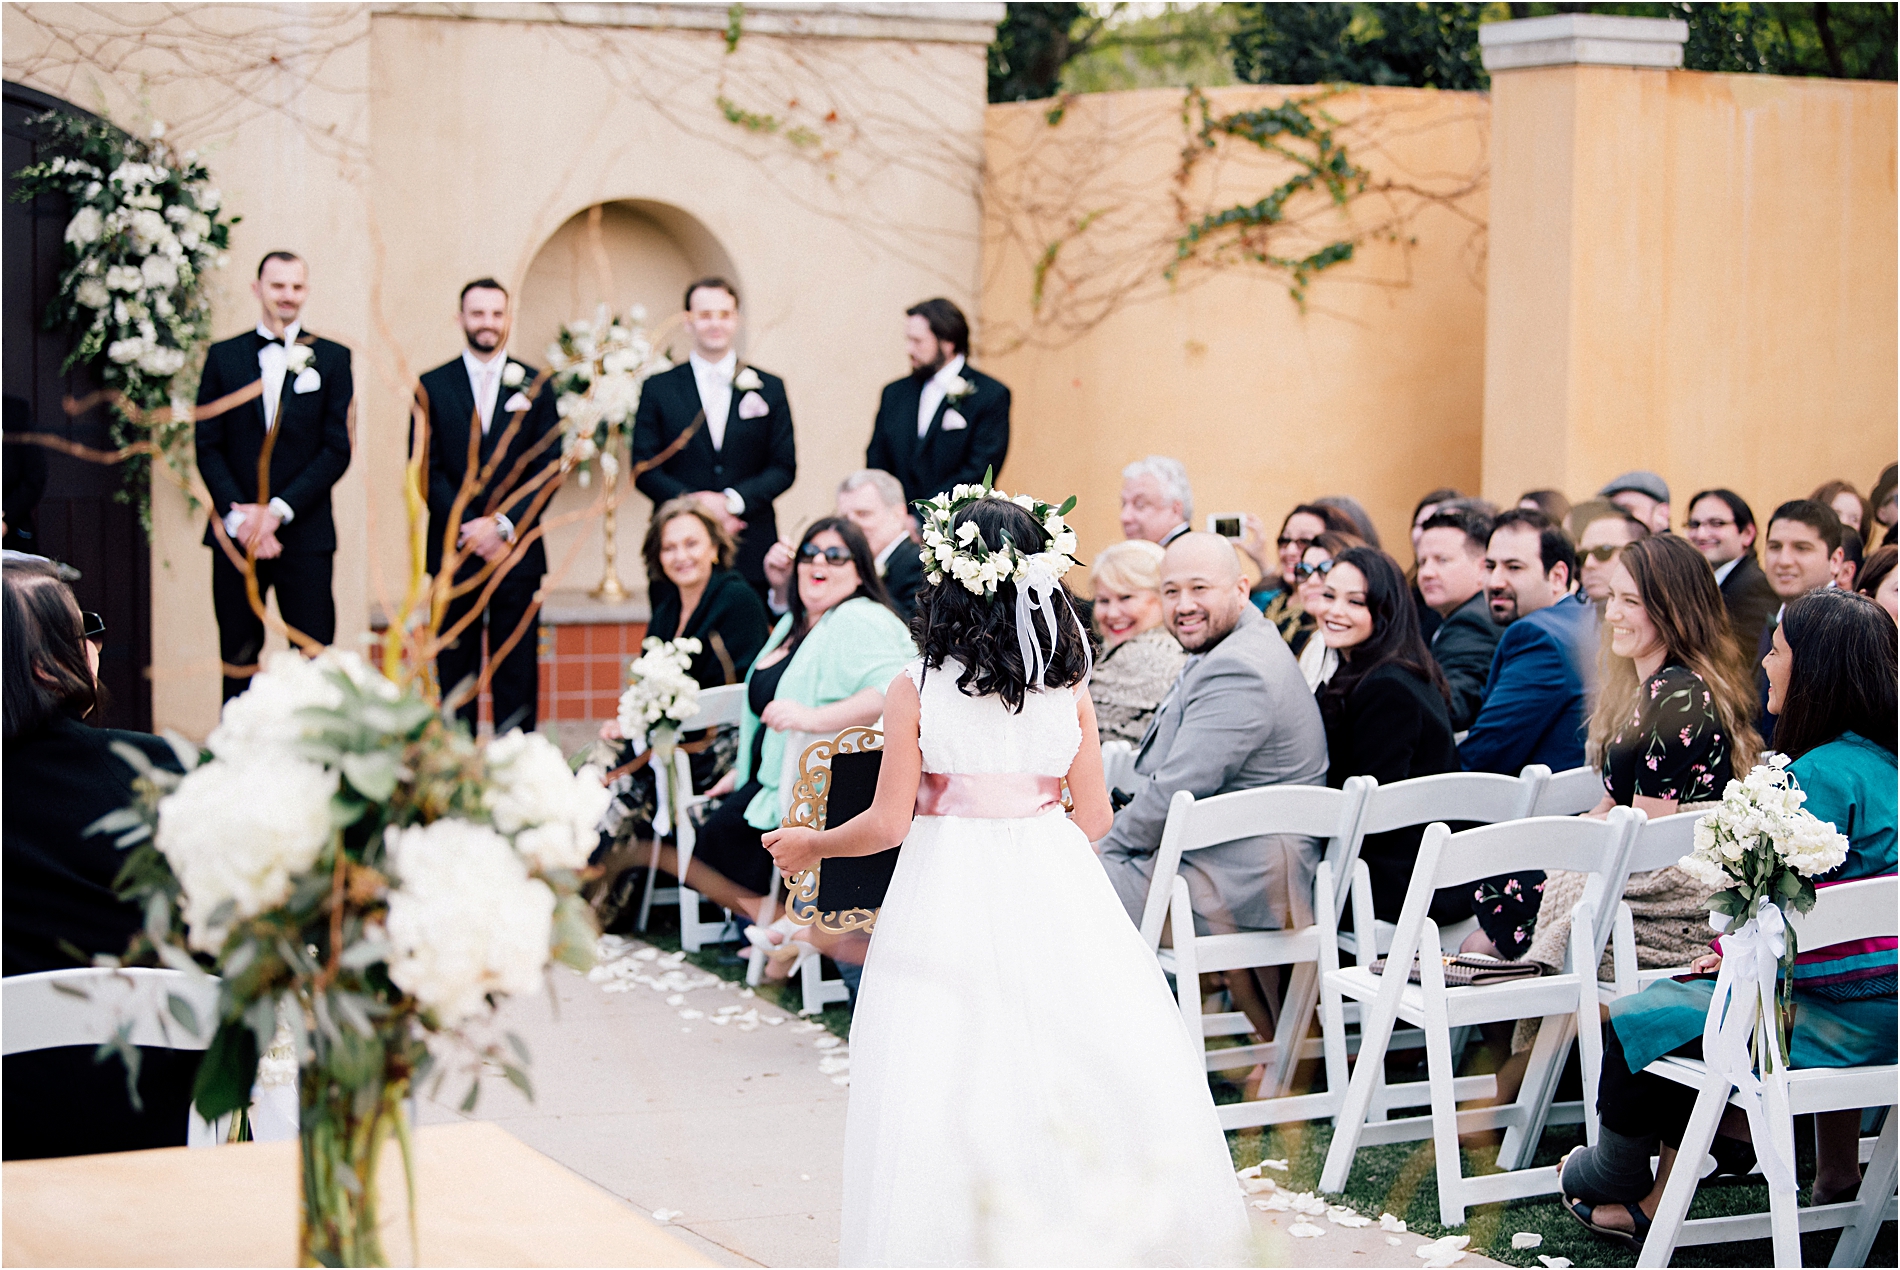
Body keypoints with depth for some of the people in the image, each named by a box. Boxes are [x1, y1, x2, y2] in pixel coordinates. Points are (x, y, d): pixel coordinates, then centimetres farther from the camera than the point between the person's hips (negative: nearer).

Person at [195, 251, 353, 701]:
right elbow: (208, 447, 5)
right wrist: (238, 516, -9)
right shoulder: (223, 356, 9)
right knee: (238, 661, 4)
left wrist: (278, 510, -10)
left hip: (304, 532, -1)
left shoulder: (332, 357, 5)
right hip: (236, 534, 1)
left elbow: (337, 449, -1)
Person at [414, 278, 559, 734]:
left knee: (517, 668, 1)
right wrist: (467, 529, -11)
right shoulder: (432, 386, 6)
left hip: (517, 550, 0)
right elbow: (426, 469, 0)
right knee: (456, 669, 3)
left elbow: (547, 466, 2)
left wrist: (503, 524, -11)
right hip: (454, 548, 0)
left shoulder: (534, 386, 7)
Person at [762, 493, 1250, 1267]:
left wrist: (810, 846, 12)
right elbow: (1094, 815, 5)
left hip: (949, 891, -2)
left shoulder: (917, 688, -8)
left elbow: (890, 823, -6)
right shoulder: (1067, 683, 1)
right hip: (1052, 889, 2)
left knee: (952, 1087, 3)